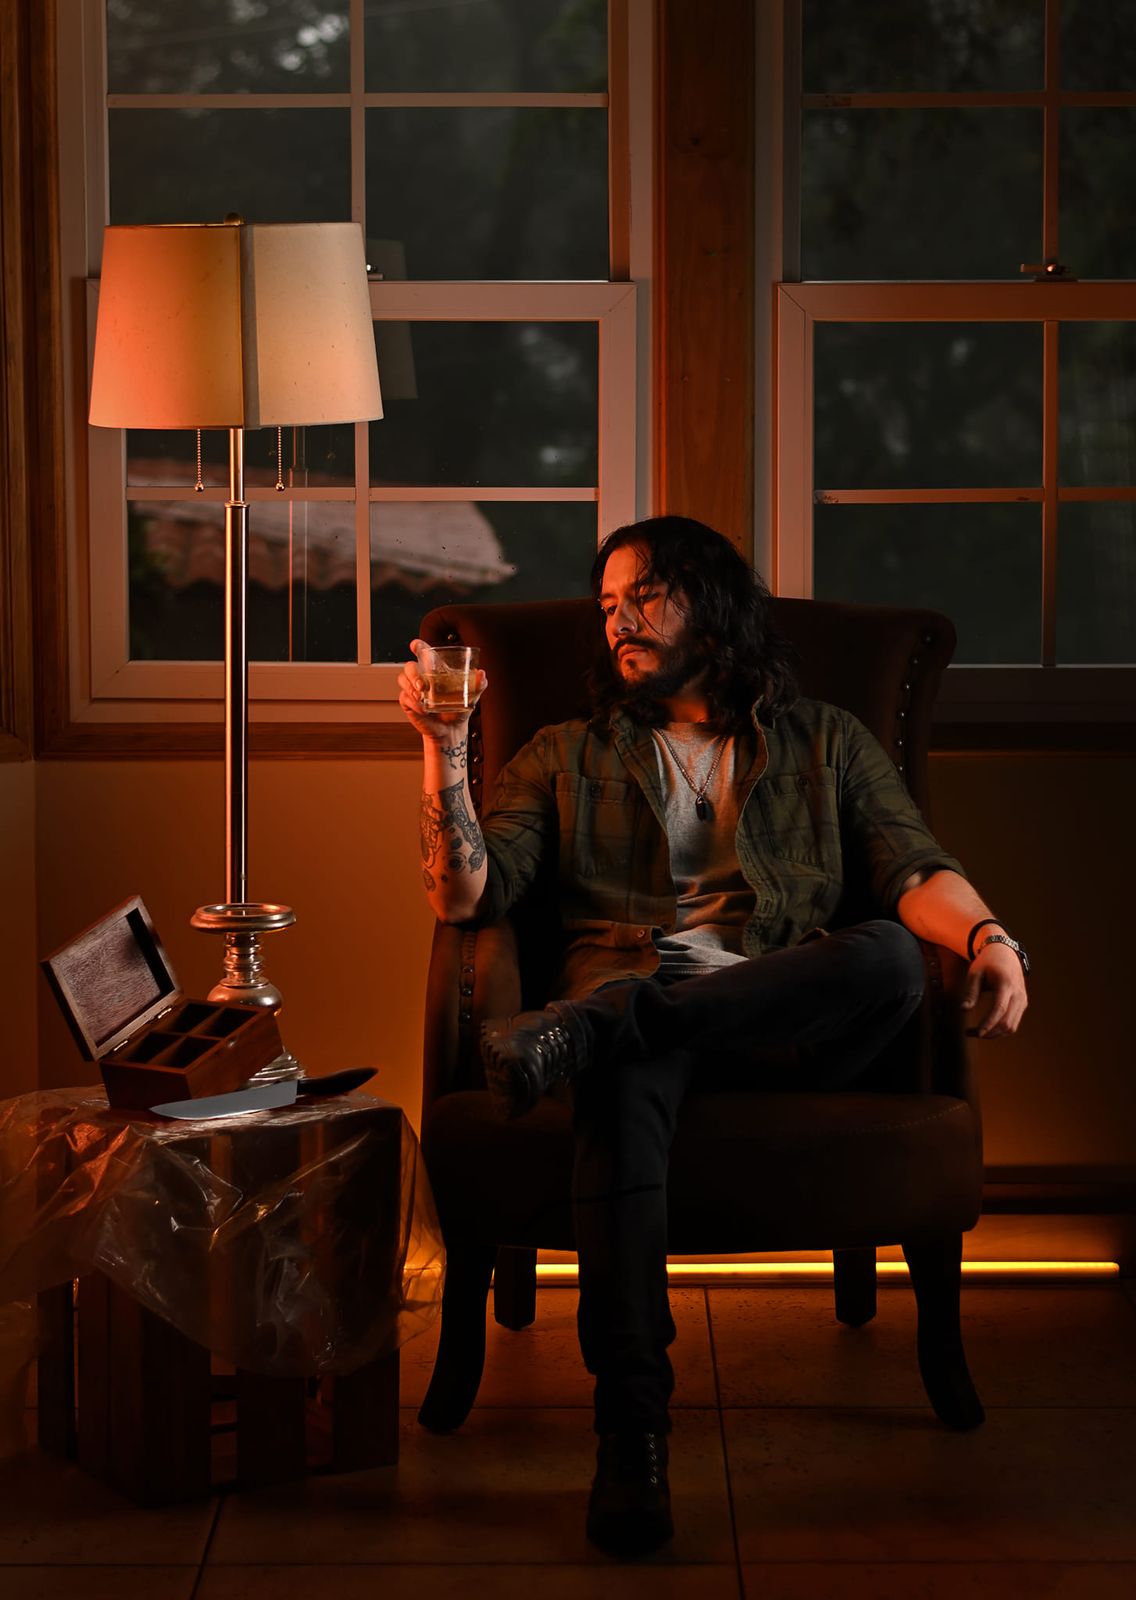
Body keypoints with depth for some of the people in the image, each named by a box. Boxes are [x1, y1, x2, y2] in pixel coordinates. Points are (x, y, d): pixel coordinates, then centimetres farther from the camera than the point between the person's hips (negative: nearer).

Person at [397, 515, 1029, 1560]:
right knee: (621, 1090, -39)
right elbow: (466, 896, 13)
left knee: (892, 957, -35)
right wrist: (445, 751, -2)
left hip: (789, 1020, 1)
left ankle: (579, 1033, -37)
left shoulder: (825, 742, 25)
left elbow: (913, 868, 9)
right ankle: (631, 1434, -45)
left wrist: (987, 934, -14)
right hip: (632, 989, 0)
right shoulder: (569, 757, 26)